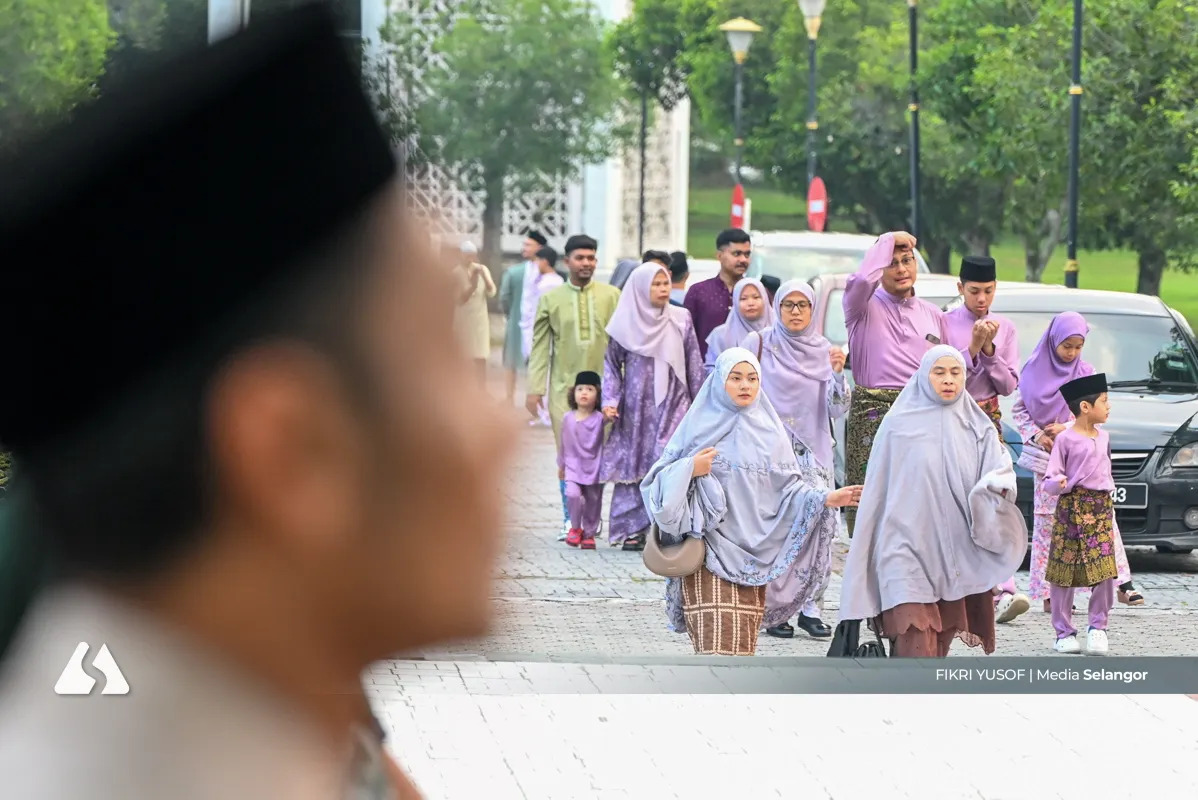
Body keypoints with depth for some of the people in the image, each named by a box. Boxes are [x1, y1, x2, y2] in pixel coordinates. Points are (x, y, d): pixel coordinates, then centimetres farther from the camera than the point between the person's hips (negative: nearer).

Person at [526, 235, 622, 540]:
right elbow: (540, 347, 8)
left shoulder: (612, 296, 6)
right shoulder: (551, 299, 7)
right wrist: (535, 389, 3)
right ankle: (571, 519, 9)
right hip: (565, 388, 0)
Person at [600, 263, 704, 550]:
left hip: (672, 405, 0)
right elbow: (611, 365, 7)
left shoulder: (681, 320, 4)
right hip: (636, 407, 0)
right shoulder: (625, 323, 1)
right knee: (633, 465, 1)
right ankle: (632, 530, 6)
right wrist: (610, 401, -5)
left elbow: (694, 365, 9)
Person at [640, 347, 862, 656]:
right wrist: (690, 469, -15)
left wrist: (825, 498, -7)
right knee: (716, 639, -15)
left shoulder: (768, 430, 10)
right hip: (709, 552, -3)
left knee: (742, 642, 1)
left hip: (753, 551, 3)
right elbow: (663, 480, 2)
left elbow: (789, 487, 9)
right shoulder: (701, 426, 3)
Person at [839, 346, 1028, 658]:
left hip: (955, 551, 3)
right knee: (915, 647, -16)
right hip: (908, 547, -3)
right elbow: (878, 490, 6)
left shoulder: (978, 429, 9)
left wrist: (996, 487, -26)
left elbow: (999, 469, -2)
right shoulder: (899, 424, 3)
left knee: (940, 645, 9)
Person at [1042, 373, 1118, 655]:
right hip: (1071, 508, -5)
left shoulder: (1103, 437, 12)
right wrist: (1058, 483, -27)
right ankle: (1064, 632, 9)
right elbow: (1050, 480, -6)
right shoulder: (1065, 439, -6)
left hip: (1101, 508, 5)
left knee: (1105, 571, -6)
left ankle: (1098, 627, 5)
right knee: (1064, 573, -1)